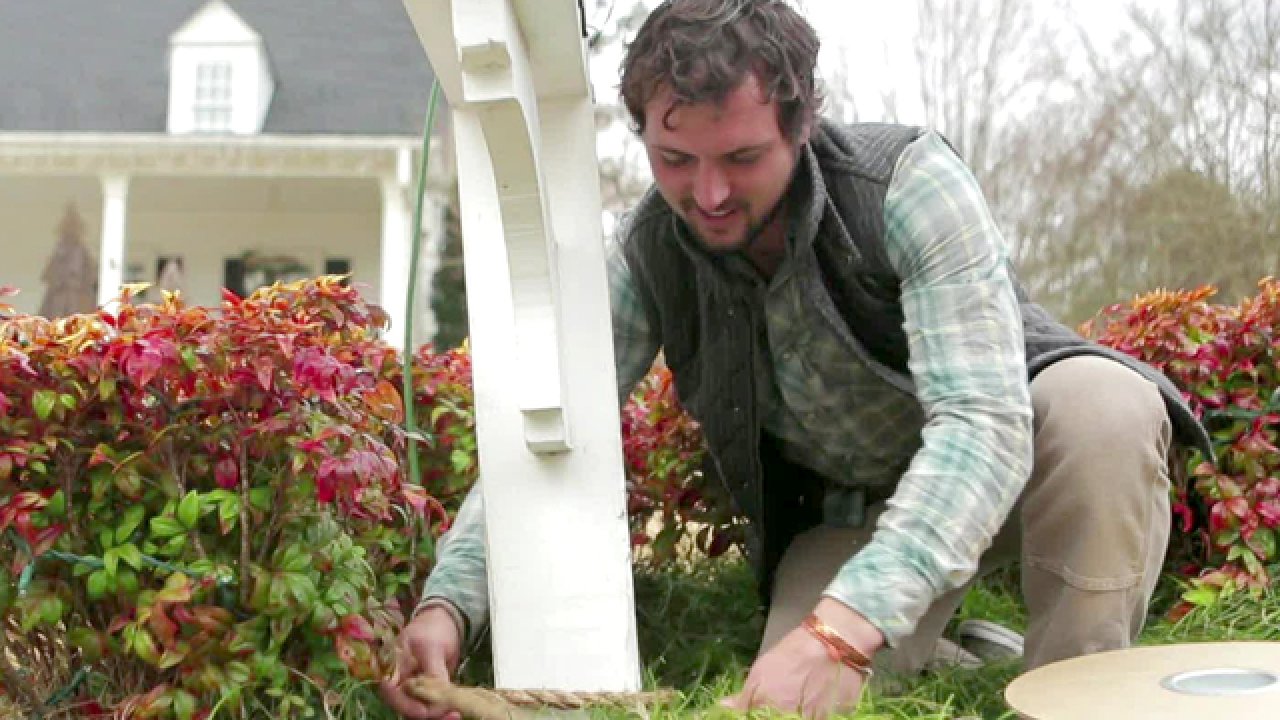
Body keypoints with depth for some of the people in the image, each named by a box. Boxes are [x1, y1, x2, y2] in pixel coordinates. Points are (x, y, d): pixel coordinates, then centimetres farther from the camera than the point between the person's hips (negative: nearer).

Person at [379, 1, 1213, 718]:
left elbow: (984, 422, -39)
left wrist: (844, 627, -53)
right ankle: (955, 646, 10)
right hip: (847, 513, 3)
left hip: (1006, 457, -3)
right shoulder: (650, 255, -17)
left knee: (1102, 401, -35)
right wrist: (448, 604, -33)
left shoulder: (910, 182, -29)